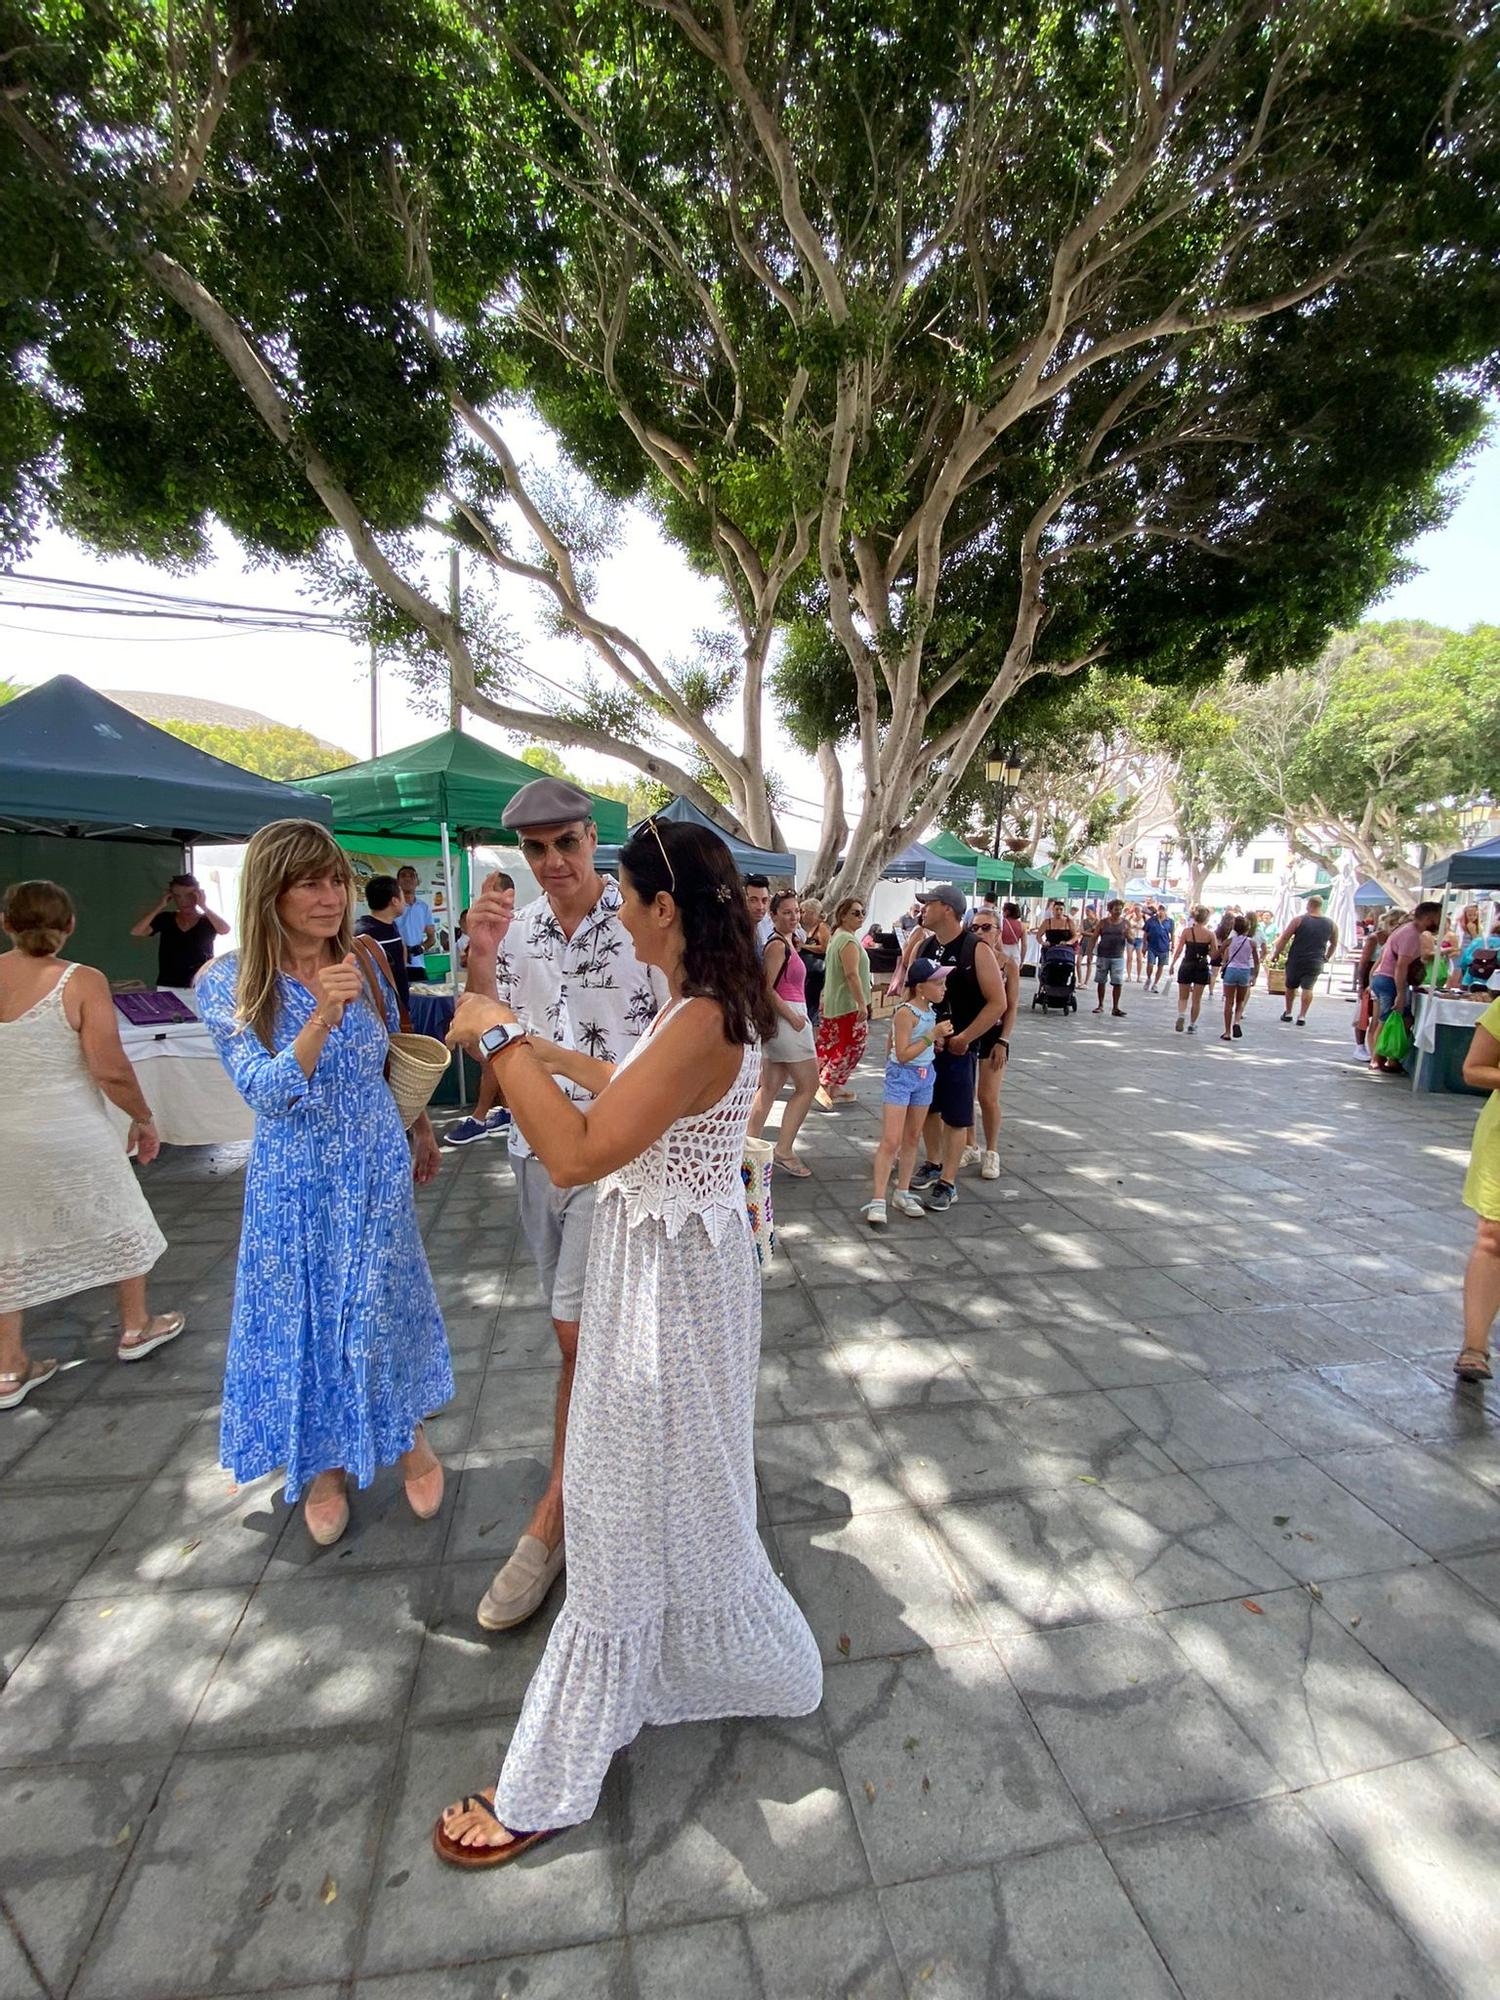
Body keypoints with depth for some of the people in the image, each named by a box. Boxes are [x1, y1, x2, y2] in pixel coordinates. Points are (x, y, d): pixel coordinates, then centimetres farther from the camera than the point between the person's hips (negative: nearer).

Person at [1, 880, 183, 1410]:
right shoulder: (82, 982, -17)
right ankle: (135, 1329, 33)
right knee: (118, 1222, 17)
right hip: (71, 1135, -4)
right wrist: (143, 1119, -4)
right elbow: (110, 1070, -19)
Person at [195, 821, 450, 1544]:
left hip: (378, 1168, 2)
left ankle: (408, 1435, 38)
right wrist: (323, 1017, -35)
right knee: (305, 1317, 12)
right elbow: (262, 1089, -21)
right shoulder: (227, 983, -13)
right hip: (294, 1180, -1)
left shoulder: (366, 963, -5)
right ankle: (325, 1461, 37)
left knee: (386, 1306, 13)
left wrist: (422, 1130, 15)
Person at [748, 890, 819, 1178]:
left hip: (785, 1017, 9)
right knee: (807, 1086, 0)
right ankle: (784, 1151, 5)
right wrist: (793, 1017, -17)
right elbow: (766, 988, -19)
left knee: (770, 1088, 12)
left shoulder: (787, 943, 13)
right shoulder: (777, 945, -14)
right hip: (787, 1017, -9)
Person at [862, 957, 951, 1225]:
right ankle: (878, 1201, -3)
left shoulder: (931, 1010, 4)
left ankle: (902, 1193, 25)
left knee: (912, 1138, 14)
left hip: (925, 1075, 8)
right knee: (891, 1141, -8)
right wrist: (932, 1035, -25)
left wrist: (937, 1040, 0)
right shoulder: (905, 1013, -20)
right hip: (902, 1076, -8)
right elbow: (903, 1055, -23)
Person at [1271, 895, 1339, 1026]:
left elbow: (1284, 938, -7)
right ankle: (1302, 1016, -4)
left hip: (1295, 960, -1)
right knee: (1308, 988, 3)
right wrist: (1327, 957, 29)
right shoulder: (1331, 924, 5)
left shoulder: (1299, 920, -6)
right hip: (1315, 962, 1)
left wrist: (1276, 953, 3)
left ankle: (1288, 1013, 26)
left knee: (1291, 986, 15)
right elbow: (1334, 944, 16)